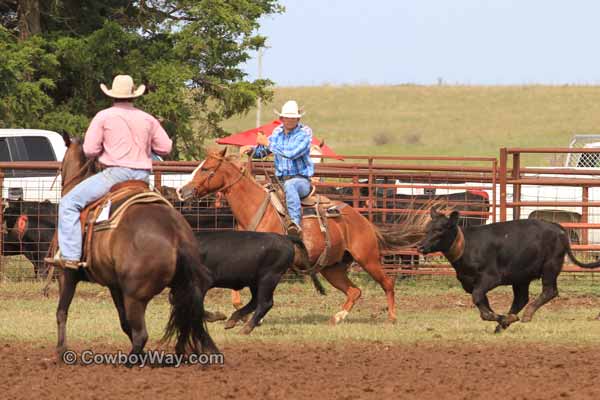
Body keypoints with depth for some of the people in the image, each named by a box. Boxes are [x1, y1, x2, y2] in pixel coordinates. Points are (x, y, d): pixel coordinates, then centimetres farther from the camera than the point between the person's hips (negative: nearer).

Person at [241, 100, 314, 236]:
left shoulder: (305, 132, -7)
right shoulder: (278, 132, 12)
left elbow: (292, 153, -21)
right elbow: (262, 151, 22)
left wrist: (268, 143, -16)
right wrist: (251, 149, -2)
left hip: (301, 180, -7)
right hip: (281, 181, 7)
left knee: (290, 185, -41)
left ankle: (296, 223, -57)